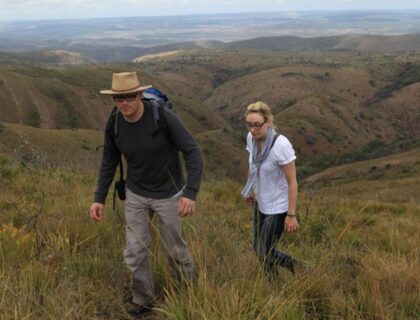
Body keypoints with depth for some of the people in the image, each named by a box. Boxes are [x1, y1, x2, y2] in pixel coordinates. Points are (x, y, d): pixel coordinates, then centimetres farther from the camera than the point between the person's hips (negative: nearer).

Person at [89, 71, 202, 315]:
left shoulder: (163, 116, -29)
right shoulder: (114, 124, -14)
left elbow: (193, 153, -27)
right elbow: (109, 162, 2)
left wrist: (191, 193, -37)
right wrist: (99, 199, -2)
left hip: (168, 193, -3)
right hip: (136, 194, 4)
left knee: (174, 248, 11)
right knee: (136, 250, 4)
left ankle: (191, 286, 43)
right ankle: (144, 301, 28)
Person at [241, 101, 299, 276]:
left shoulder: (281, 145, -29)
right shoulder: (251, 138, -10)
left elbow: (292, 182, -22)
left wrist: (291, 215, -17)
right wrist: (250, 190, 21)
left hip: (278, 207, -7)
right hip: (261, 202, 7)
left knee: (264, 254, 5)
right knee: (258, 248, 19)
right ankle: (292, 265, 43)